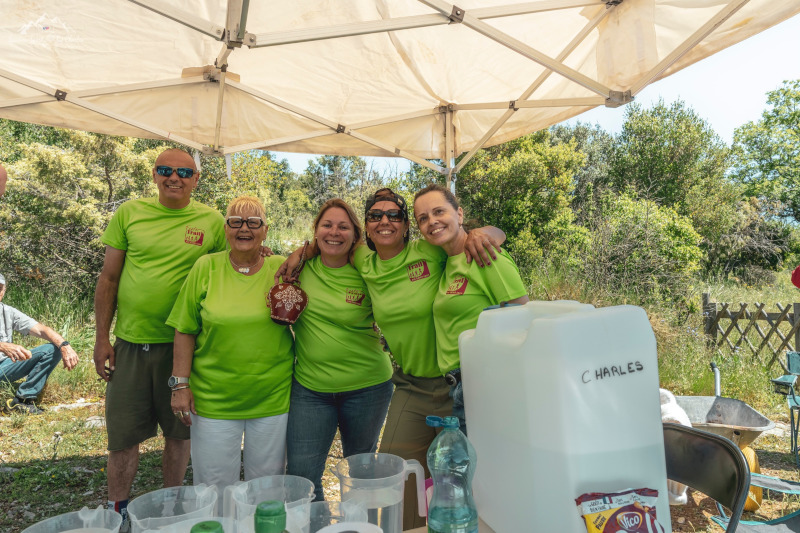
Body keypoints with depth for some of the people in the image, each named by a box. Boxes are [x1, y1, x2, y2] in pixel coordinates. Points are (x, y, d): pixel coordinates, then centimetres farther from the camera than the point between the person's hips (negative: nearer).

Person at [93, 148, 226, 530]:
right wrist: (102, 337, 2)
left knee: (180, 432, 12)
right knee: (123, 434, 10)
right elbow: (108, 277, 4)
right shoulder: (129, 213, 2)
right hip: (130, 341, 1)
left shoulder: (212, 221, -1)